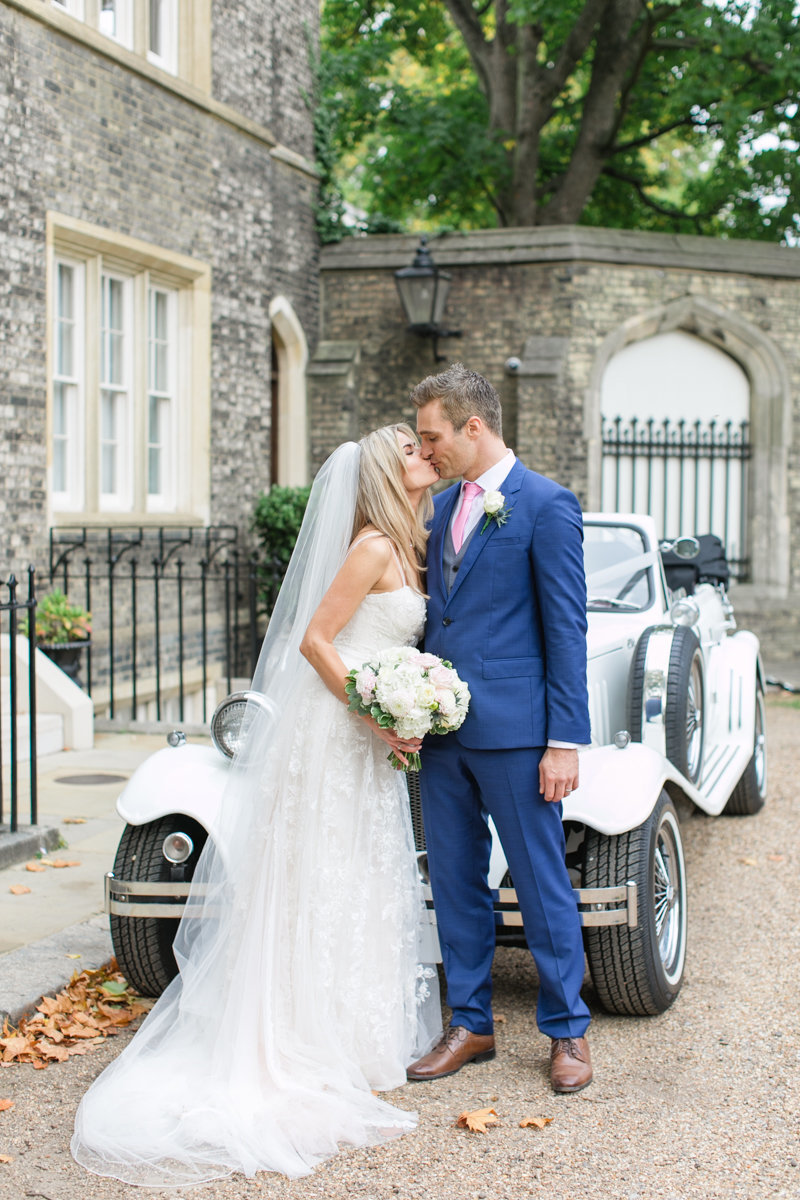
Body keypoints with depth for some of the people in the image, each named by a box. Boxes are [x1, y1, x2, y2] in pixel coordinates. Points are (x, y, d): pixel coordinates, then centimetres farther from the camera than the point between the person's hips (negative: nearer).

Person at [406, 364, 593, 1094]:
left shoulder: (546, 505, -8)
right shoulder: (443, 508, 13)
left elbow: (566, 630, -10)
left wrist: (565, 741, -14)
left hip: (513, 730, -7)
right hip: (442, 727, 7)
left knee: (542, 883, 3)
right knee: (455, 883, 12)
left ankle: (568, 1031, 17)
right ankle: (471, 1026, 24)